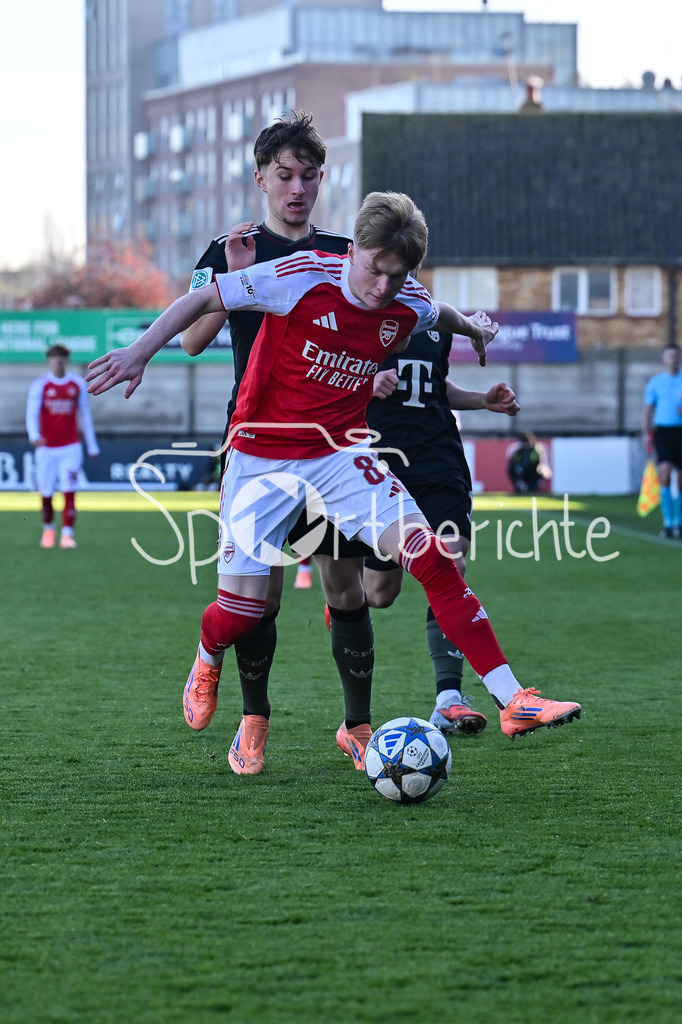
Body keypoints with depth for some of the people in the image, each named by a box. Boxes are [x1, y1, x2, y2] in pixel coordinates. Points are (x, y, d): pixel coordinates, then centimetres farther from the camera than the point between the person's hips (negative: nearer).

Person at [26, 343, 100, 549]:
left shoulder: (78, 384, 5)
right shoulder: (39, 385, -2)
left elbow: (85, 415, 13)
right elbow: (32, 413, -12)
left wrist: (92, 446, 15)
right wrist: (34, 437, -32)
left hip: (71, 448, 0)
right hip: (46, 449, 0)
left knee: (69, 492, -12)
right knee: (46, 494, 7)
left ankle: (67, 534, -13)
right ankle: (48, 528, 31)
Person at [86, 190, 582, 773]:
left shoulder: (410, 306, -5)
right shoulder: (303, 277, -18)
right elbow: (205, 298, -10)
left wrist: (471, 328, 41)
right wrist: (142, 351, -15)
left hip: (341, 452, 3)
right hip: (261, 456, -3)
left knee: (432, 559, -16)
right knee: (240, 612, -2)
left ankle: (513, 701, -18)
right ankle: (208, 661, 37)